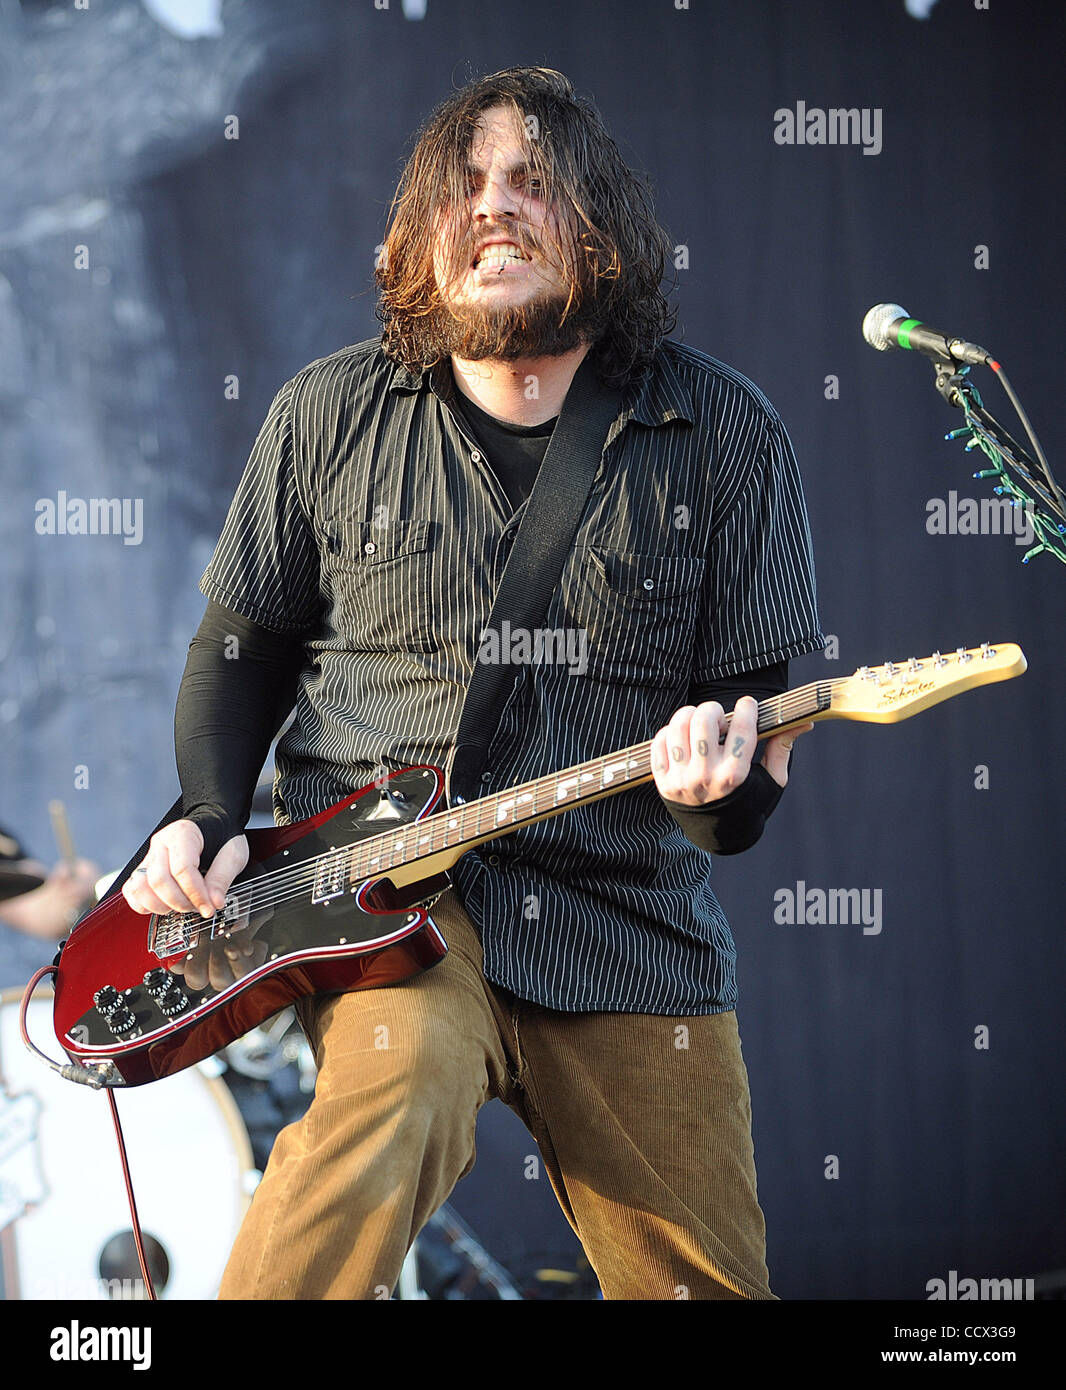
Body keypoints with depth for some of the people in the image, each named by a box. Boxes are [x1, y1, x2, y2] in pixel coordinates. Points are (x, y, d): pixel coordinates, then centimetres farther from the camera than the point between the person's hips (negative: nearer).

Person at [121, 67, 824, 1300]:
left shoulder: (722, 432, 3)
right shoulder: (330, 416, 5)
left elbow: (761, 692, 6)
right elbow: (241, 644, 16)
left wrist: (731, 778, -17)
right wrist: (207, 821, -1)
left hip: (629, 913, 2)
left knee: (705, 1285, 3)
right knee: (401, 1084, -36)